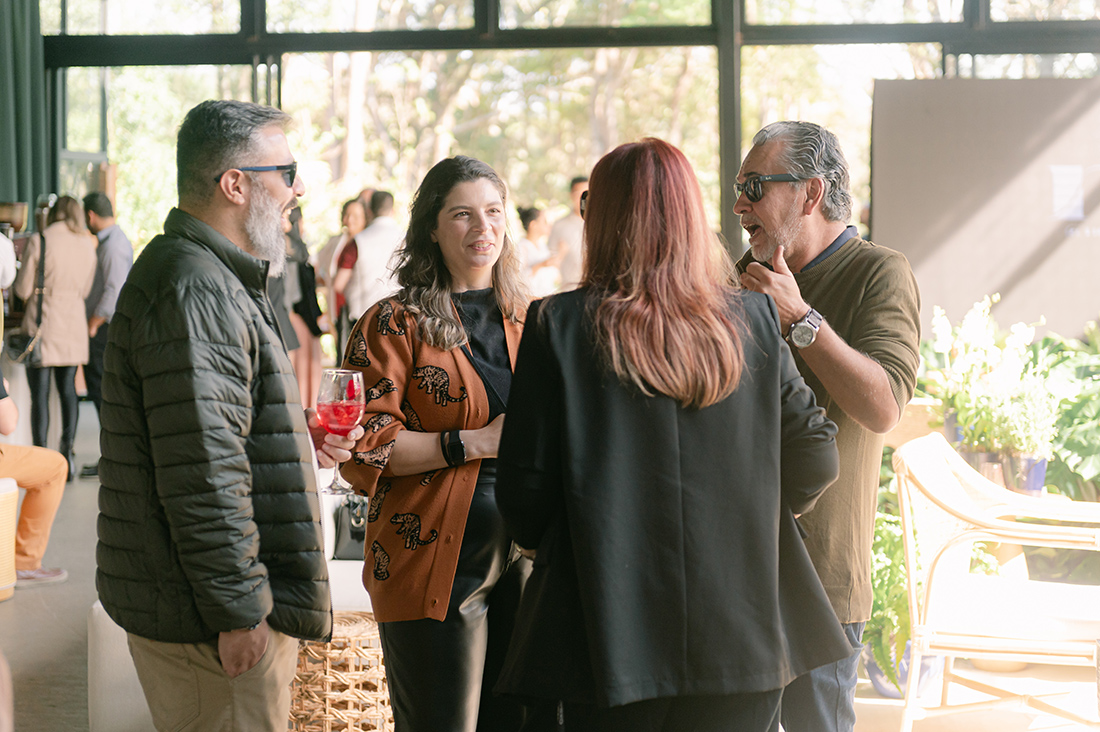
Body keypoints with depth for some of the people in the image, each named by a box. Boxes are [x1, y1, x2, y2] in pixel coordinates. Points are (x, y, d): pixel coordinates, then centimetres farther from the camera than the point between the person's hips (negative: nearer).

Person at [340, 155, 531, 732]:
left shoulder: (528, 321, 14)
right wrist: (474, 442, -16)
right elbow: (362, 449, -11)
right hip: (436, 565, -5)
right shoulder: (394, 325, -3)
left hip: (523, 556, 5)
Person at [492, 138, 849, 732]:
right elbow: (814, 463, 3)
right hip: (741, 634, 2)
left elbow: (524, 489, -7)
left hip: (606, 646, -2)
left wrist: (547, 545, 15)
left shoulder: (558, 327, -8)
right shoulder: (755, 321, 0)